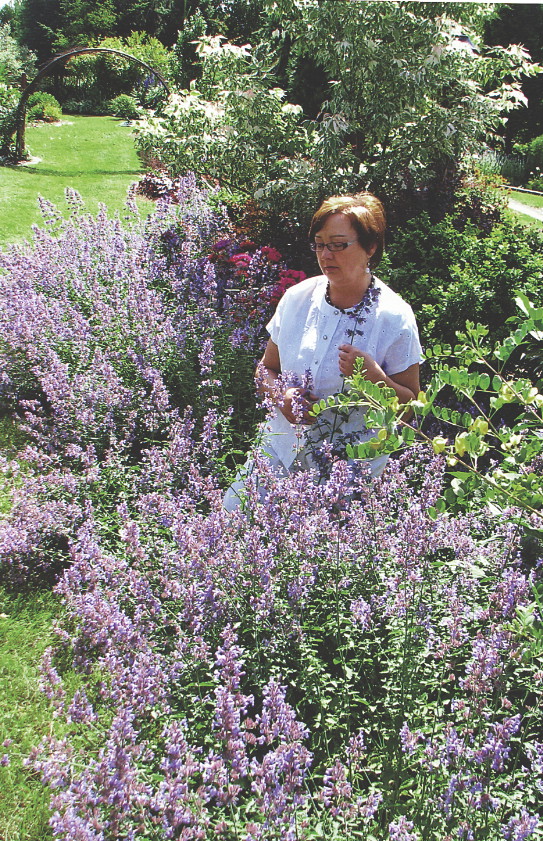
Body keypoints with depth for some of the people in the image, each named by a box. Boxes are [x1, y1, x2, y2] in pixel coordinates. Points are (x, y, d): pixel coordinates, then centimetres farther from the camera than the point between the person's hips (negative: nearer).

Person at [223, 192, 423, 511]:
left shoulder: (394, 317, -10)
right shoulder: (297, 298, 1)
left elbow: (410, 406, -5)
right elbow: (266, 369, 12)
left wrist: (373, 375, -23)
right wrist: (280, 395, -10)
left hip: (351, 466, -3)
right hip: (280, 449, 4)